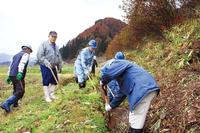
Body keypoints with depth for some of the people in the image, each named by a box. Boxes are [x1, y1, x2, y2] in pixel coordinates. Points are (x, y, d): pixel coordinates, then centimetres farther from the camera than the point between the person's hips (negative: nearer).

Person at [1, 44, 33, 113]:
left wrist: (9, 76, 24)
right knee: (20, 91, -12)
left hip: (12, 75, 9)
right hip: (18, 76, -9)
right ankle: (6, 104, -25)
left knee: (16, 89, 24)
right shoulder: (26, 54, 0)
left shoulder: (16, 55, 23)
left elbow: (11, 65, 21)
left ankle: (15, 103, 29)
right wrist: (20, 72, -32)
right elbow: (22, 63, -19)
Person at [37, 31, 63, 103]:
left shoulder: (56, 46, 16)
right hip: (45, 67, -7)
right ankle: (47, 96, 5)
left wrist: (60, 66, 19)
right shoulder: (44, 44, -6)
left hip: (53, 67, 7)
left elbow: (59, 57, 22)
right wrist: (46, 62, -22)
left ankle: (51, 94, 22)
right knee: (46, 82, -4)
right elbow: (39, 55, -15)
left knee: (54, 81, 9)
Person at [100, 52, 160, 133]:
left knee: (136, 121, -4)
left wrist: (103, 82, 4)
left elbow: (106, 73, -17)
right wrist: (111, 105, 38)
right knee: (135, 118, 25)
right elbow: (122, 93, 36)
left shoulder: (118, 63, 4)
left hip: (144, 89, -11)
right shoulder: (121, 73, 33)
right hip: (144, 89, 11)